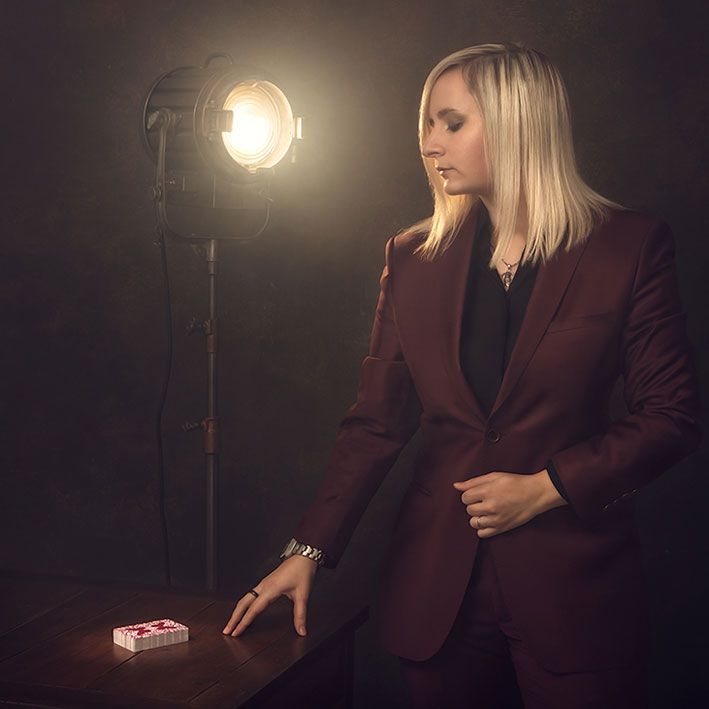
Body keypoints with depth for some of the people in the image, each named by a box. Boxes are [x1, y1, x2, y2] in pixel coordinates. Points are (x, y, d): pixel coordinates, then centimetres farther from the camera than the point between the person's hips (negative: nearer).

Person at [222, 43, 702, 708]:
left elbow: (672, 417, -3)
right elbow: (375, 421, 6)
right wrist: (310, 551, -1)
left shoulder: (629, 246, -3)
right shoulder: (413, 256, 6)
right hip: (436, 588, 3)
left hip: (572, 584, -2)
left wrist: (544, 489, -11)